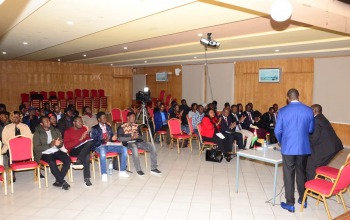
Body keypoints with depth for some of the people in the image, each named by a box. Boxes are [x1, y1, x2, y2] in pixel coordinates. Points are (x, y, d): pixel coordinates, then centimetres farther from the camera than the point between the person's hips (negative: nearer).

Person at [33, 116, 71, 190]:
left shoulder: (55, 130, 15)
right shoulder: (37, 134, 3)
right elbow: (36, 148, -7)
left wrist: (58, 144, -10)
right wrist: (50, 145, -18)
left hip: (56, 151, 4)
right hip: (45, 153, -4)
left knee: (68, 160, -24)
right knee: (52, 162, -36)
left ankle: (58, 181, -15)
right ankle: (62, 182, -22)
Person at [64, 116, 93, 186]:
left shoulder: (84, 129, 18)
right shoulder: (68, 131, 3)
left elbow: (88, 139, 23)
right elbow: (66, 146, -8)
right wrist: (79, 139, -16)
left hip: (84, 149, 4)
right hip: (73, 150, -4)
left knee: (91, 142, -33)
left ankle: (78, 161, -36)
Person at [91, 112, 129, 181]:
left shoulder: (108, 127, 20)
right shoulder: (94, 129, 2)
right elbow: (94, 142, -6)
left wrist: (113, 139, -1)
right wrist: (104, 141, -22)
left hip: (109, 145, 5)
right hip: (100, 146, -5)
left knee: (124, 149, -19)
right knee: (102, 151, -42)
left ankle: (122, 171, -12)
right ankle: (104, 174, -32)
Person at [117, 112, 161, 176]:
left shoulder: (136, 126, 22)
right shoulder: (122, 127, 6)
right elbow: (119, 138, -4)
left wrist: (137, 136, -4)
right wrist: (131, 138, -14)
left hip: (138, 141, 5)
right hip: (129, 143, -5)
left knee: (152, 146, -19)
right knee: (134, 148, -41)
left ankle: (153, 168, -15)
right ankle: (138, 170, -28)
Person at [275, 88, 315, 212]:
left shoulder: (283, 111, -9)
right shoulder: (309, 110, -3)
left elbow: (277, 131, -5)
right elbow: (311, 130, 6)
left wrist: (281, 142, 14)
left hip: (288, 147, -3)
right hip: (304, 147, 3)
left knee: (288, 175, 6)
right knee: (302, 173, 19)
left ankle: (290, 204, 12)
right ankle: (302, 199, 33)